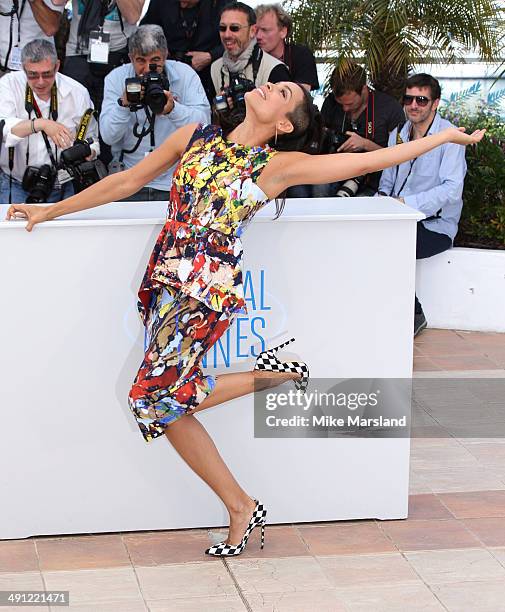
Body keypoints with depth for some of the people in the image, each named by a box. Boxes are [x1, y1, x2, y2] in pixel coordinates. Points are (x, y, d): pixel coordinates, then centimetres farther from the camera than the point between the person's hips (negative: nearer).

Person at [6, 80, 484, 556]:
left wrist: (448, 135, 7)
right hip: (163, 283, 6)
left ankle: (271, 375, 2)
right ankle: (241, 508, 18)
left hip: (207, 289, -5)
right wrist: (50, 210, 22)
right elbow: (127, 181, 19)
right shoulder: (194, 137, 13)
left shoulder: (279, 165, 1)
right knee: (170, 403, 3)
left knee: (154, 396, -17)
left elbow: (371, 160, 4)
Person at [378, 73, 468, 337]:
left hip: (435, 226, -6)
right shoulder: (397, 135, 12)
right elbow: (387, 181, 18)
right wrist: (382, 199, -6)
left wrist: (405, 202, -26)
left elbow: (452, 189, -20)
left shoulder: (449, 136, -10)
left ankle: (413, 315, -8)